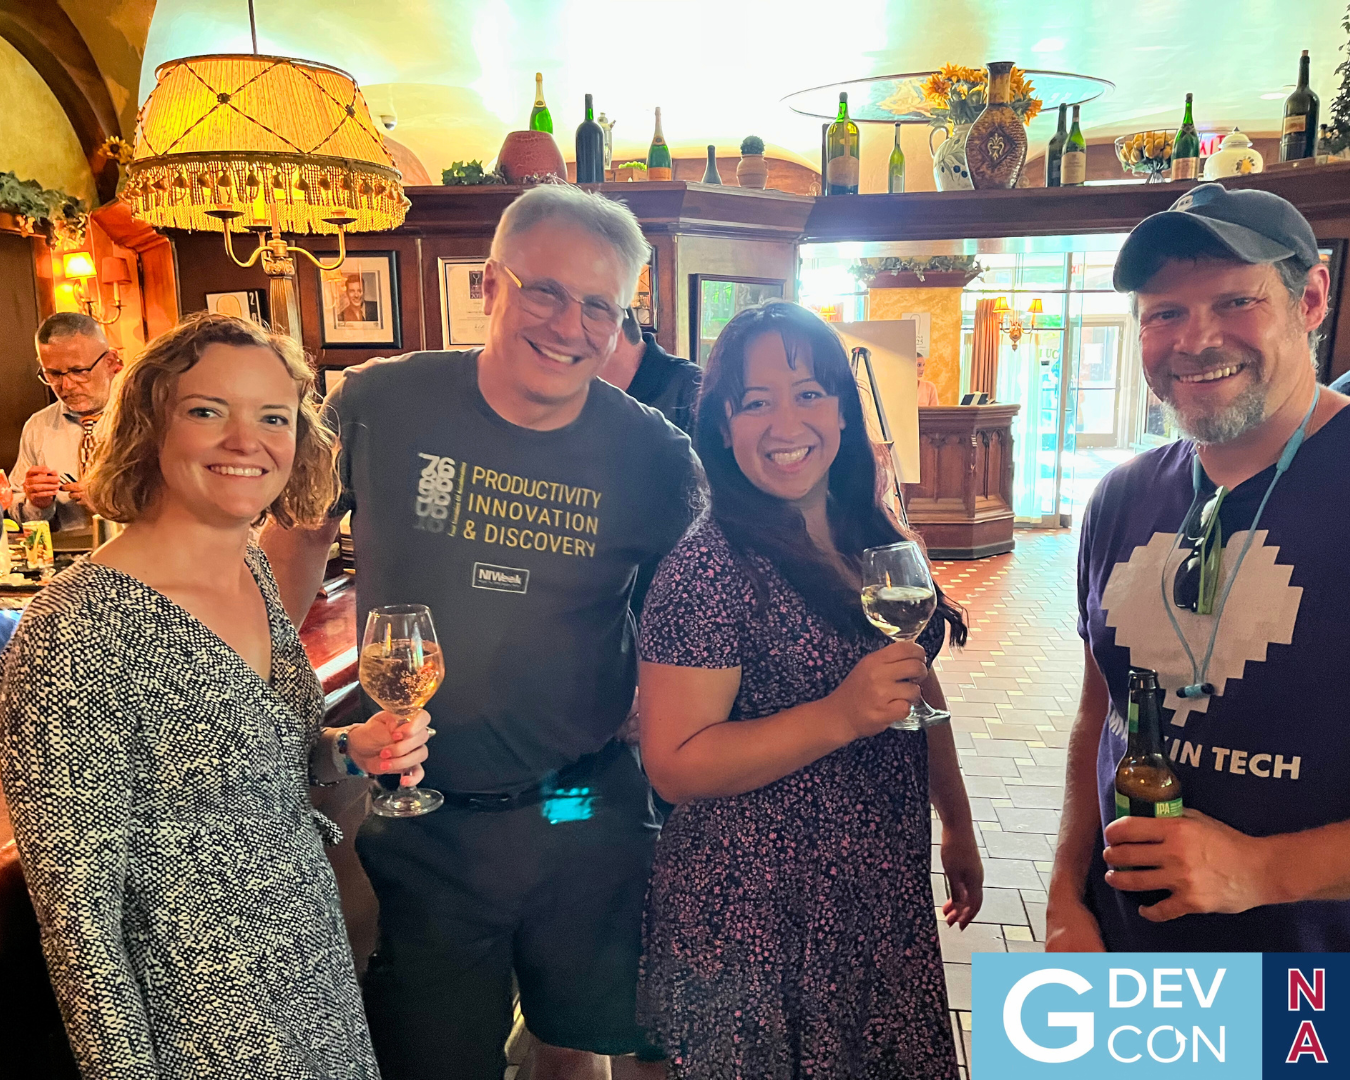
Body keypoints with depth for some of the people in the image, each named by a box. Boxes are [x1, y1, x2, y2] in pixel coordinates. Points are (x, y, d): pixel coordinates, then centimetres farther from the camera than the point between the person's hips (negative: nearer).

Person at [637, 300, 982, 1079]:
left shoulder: (882, 541, 1)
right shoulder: (710, 568, -20)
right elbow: (676, 765, -21)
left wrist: (959, 825, 18)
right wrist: (839, 716, -30)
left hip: (889, 891, 7)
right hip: (756, 918, -6)